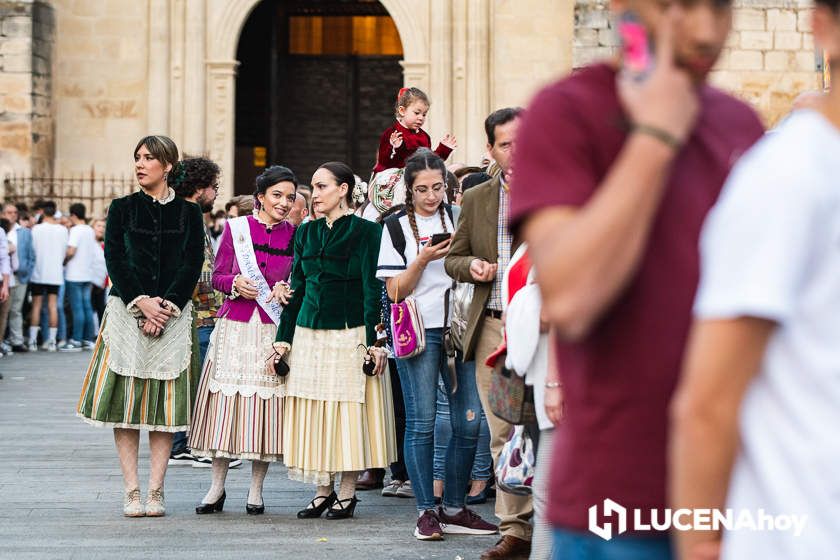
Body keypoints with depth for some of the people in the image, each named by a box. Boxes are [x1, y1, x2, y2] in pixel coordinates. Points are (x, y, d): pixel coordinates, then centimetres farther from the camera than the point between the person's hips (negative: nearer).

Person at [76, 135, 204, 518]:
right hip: (126, 311, 0)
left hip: (173, 313, 0)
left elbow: (192, 264, -1)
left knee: (166, 400, -1)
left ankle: (155, 491, 3)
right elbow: (115, 260, 0)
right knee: (125, 399, -3)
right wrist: (141, 302, -13)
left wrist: (167, 306, -13)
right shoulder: (122, 209, 8)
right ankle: (131, 491, 1)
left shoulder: (188, 213, 6)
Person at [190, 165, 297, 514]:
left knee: (265, 407, 1)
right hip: (234, 326, 0)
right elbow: (217, 276, 6)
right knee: (225, 404, -1)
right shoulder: (236, 228, 4)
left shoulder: (296, 235, 5)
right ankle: (217, 486, 10)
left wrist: (287, 290, -11)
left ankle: (256, 489, 12)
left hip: (273, 329, 0)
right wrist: (236, 284, -14)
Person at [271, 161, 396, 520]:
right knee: (313, 414, 4)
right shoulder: (306, 233, 12)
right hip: (309, 334, 5)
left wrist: (373, 341, -13)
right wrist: (283, 338, 9)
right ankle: (323, 490, 12)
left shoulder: (365, 231, -3)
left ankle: (346, 493, 6)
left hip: (349, 333, -5)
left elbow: (372, 288, -7)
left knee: (349, 411, -2)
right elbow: (296, 288, 14)